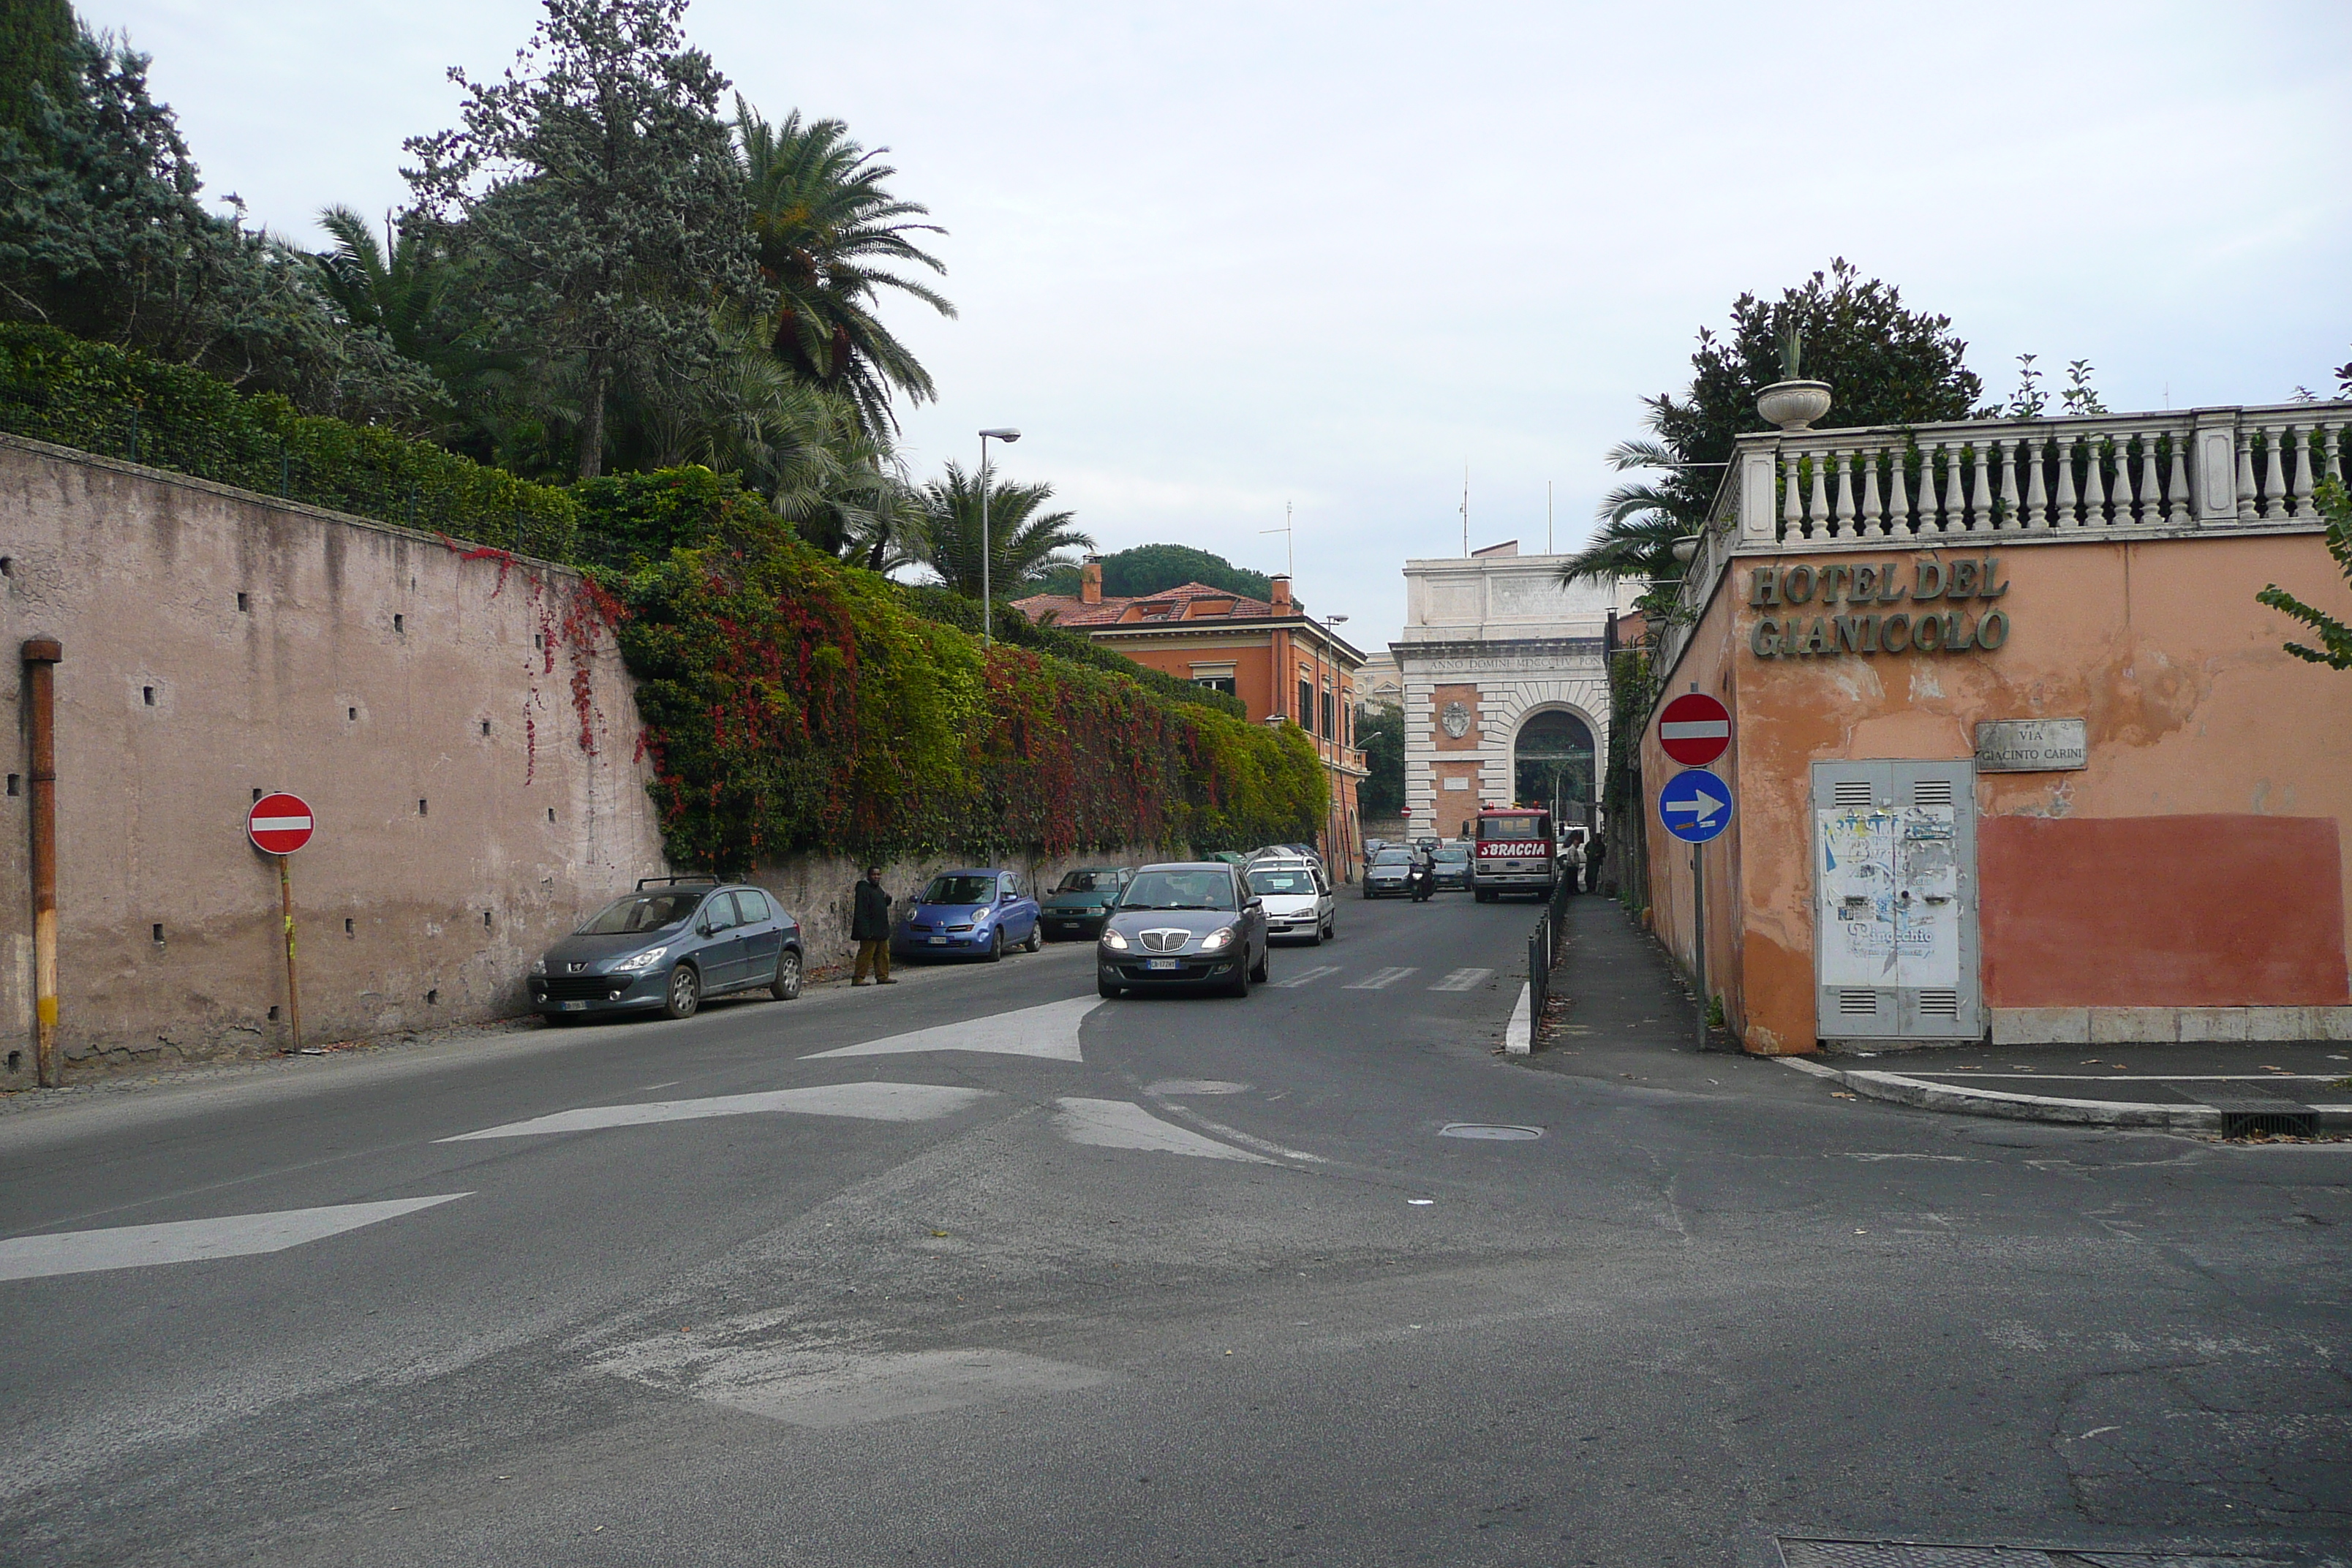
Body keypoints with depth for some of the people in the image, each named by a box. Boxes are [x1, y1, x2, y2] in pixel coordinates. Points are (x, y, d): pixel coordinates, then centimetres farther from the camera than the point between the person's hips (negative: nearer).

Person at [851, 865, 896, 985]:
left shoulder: (878, 889, 17)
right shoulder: (863, 889, -12)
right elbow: (861, 911, -18)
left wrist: (888, 899, 6)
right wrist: (865, 930, -24)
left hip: (881, 931, 9)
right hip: (870, 931, -9)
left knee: (883, 953, 10)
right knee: (866, 955, -8)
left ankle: (882, 977, 17)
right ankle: (858, 978, -5)